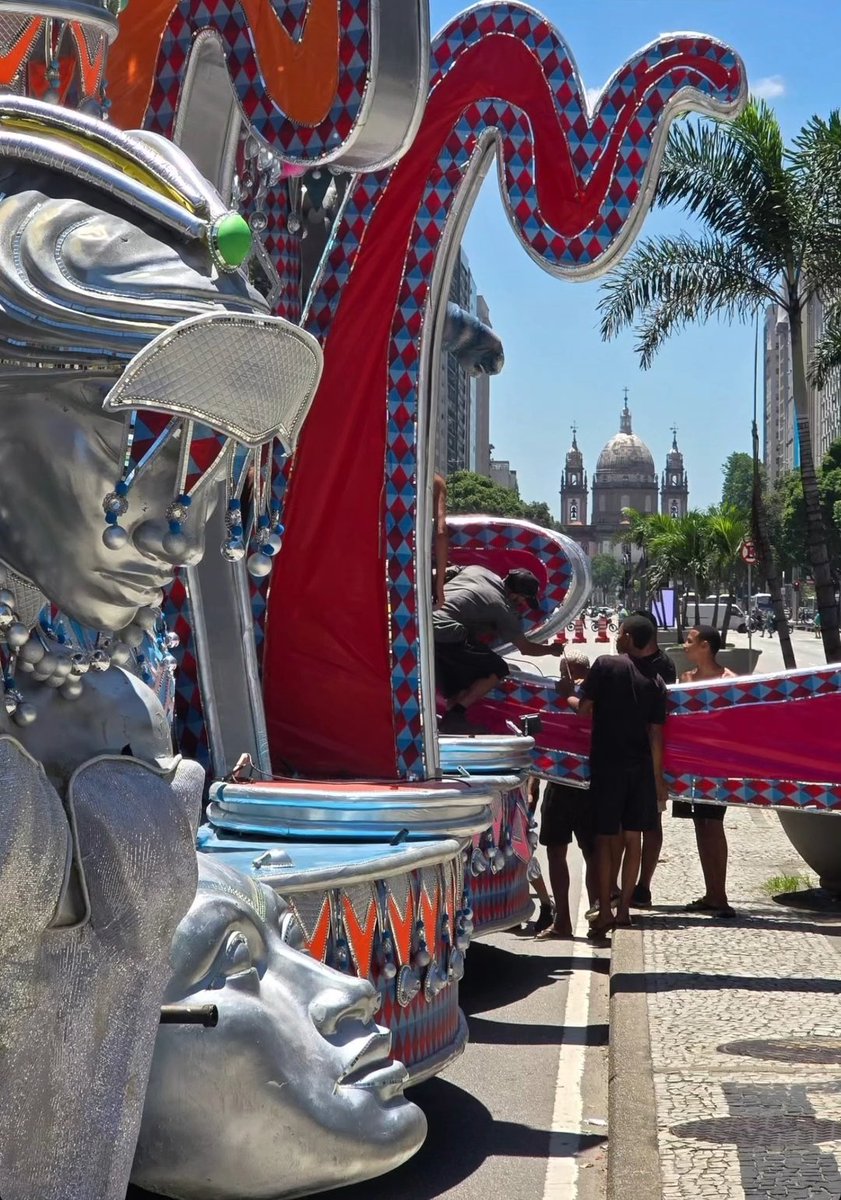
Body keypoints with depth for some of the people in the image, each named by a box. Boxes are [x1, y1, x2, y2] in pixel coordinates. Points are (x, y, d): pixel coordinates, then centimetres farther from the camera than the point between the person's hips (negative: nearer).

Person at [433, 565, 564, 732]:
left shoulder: (476, 570, 17)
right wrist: (551, 649, 32)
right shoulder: (503, 608, 3)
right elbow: (525, 648, 14)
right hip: (446, 636, -8)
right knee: (498, 670, 6)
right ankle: (454, 716, -1)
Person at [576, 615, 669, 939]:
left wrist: (569, 697, 14)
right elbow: (655, 733, 4)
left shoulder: (606, 665, -6)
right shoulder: (655, 681, 5)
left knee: (605, 838, 1)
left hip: (607, 764, -3)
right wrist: (658, 778, 9)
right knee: (632, 838, 9)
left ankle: (604, 913, -1)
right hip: (640, 767, 3)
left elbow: (584, 708, -9)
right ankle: (624, 909, 12)